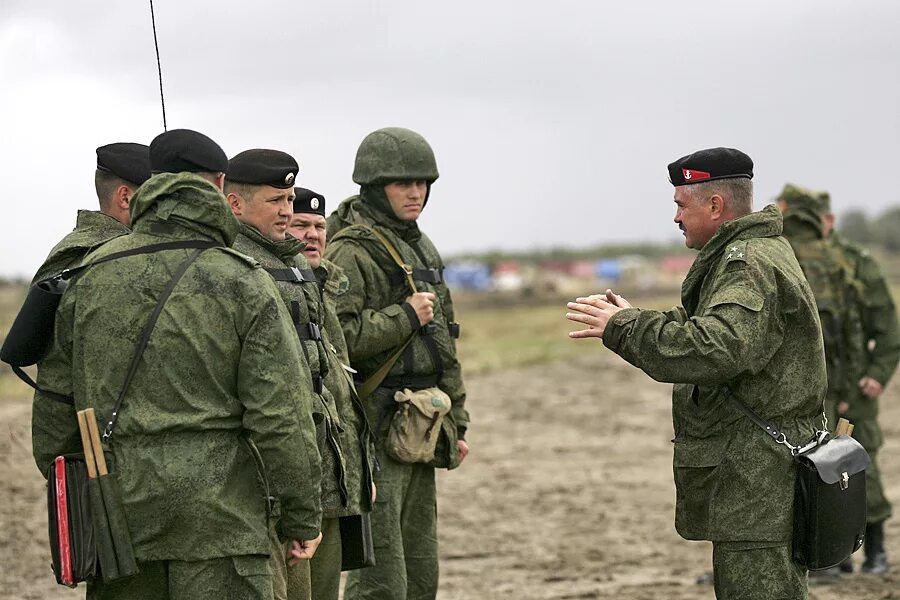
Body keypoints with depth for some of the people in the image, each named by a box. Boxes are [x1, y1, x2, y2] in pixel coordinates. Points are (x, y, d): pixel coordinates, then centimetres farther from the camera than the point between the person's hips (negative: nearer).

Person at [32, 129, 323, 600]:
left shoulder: (90, 275, 5)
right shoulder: (243, 283, -6)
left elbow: (54, 403, 10)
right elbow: (280, 415, -9)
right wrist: (302, 516, 0)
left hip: (116, 507, 4)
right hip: (219, 513, -4)